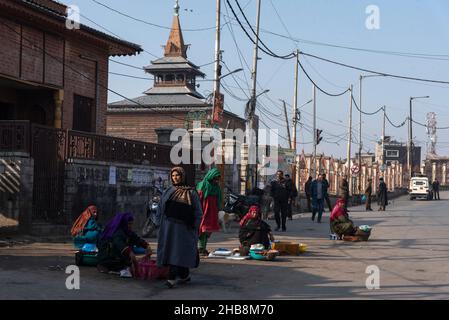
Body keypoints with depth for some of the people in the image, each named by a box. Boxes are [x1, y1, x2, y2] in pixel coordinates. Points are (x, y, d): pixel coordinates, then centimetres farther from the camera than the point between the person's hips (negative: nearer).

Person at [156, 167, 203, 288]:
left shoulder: (191, 193, 2)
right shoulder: (168, 192, 12)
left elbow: (198, 212, 0)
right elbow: (160, 209, 14)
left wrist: (194, 227, -7)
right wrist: (159, 223, 6)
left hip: (183, 227, -4)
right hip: (168, 226, 4)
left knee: (177, 252, -8)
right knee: (170, 250, 4)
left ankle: (172, 278, -13)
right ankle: (185, 275, 16)